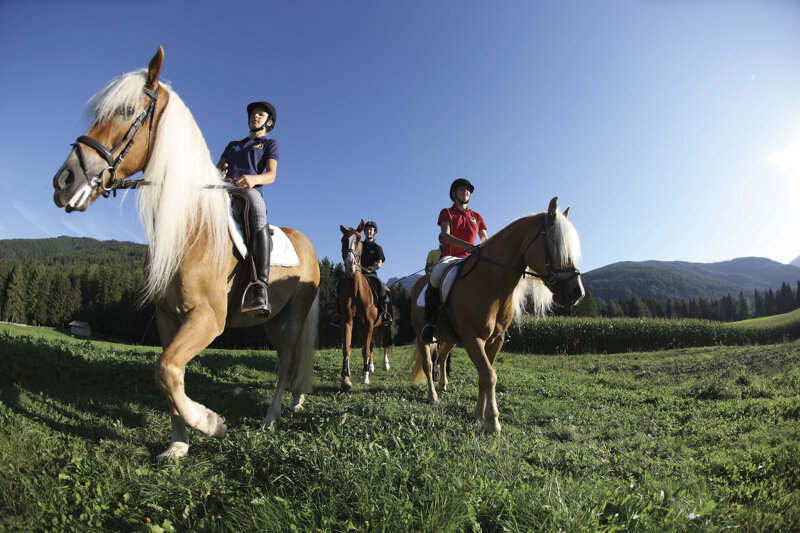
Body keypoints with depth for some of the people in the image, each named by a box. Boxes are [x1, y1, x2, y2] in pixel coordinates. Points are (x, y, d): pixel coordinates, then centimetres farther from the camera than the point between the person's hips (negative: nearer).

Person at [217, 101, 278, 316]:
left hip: (250, 192, -5)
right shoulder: (232, 145, 37)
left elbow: (271, 175, 5)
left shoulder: (270, 143, 23)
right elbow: (216, 169, 25)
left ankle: (260, 288, -53)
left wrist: (254, 179, -20)